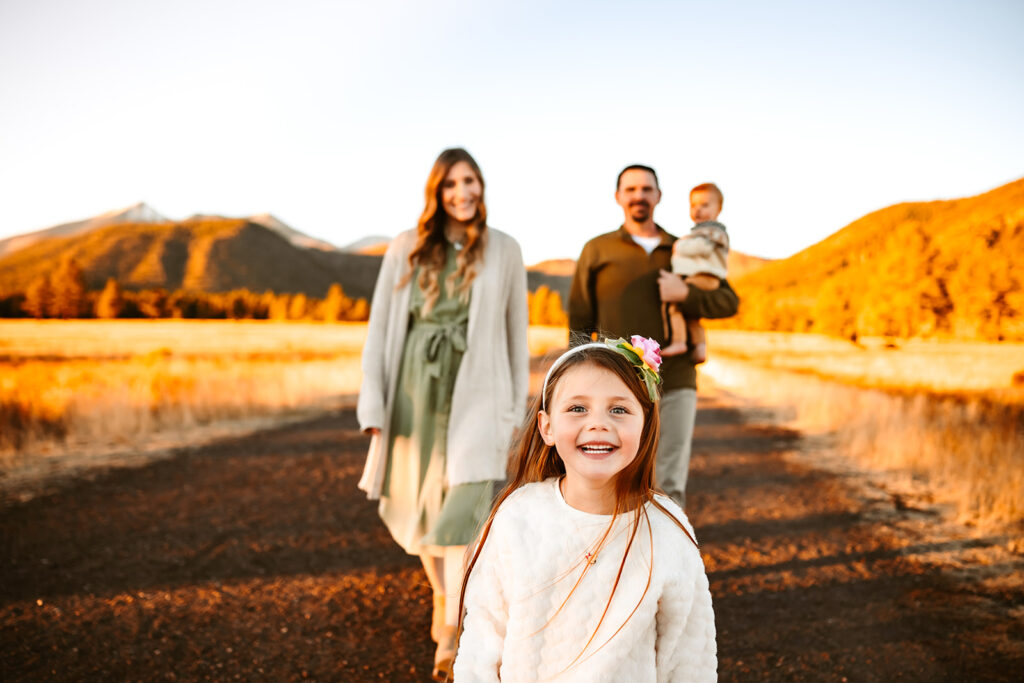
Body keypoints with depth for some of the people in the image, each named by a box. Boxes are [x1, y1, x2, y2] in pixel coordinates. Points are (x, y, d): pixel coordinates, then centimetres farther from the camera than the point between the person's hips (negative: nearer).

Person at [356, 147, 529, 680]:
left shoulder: (504, 251, 3)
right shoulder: (406, 249, 3)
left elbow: (516, 332, 9)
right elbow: (380, 326, 3)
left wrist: (516, 406, 9)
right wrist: (373, 402, -4)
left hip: (476, 395, -1)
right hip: (415, 390, 2)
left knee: (465, 507, -11)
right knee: (420, 508, 12)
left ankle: (451, 637, -2)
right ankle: (444, 595, 38)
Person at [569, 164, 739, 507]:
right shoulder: (598, 250, 8)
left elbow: (729, 301, 10)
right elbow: (580, 321, 5)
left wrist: (685, 294, -9)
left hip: (676, 387, 2)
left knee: (671, 486, 1)